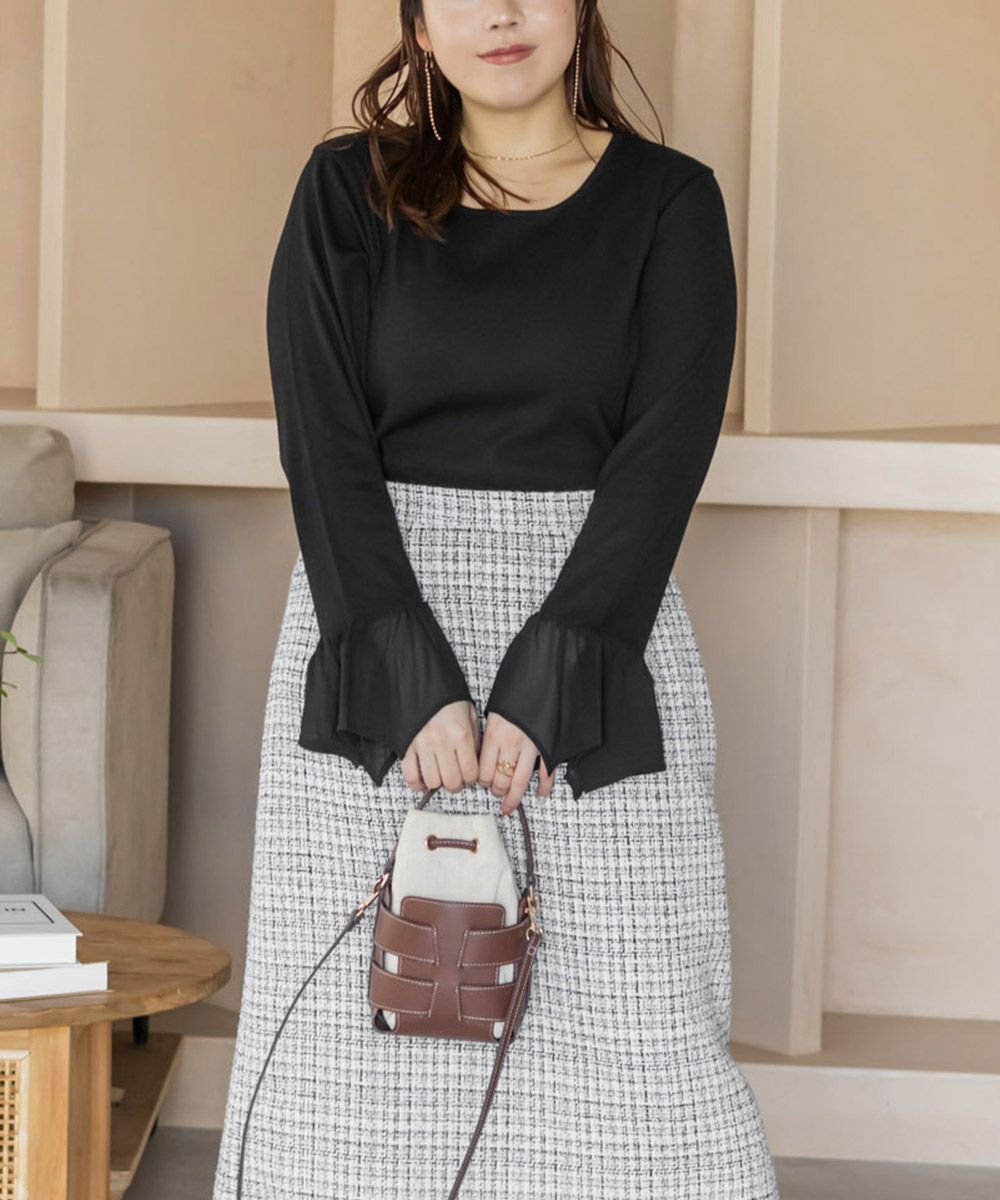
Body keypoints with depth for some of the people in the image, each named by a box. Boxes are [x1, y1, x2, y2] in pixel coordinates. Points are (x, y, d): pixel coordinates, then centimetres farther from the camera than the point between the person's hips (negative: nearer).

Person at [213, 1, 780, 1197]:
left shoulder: (669, 199, 5)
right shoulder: (347, 191, 6)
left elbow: (664, 450, -5)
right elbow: (324, 448, -3)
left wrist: (546, 685, -16)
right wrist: (412, 682, -14)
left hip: (593, 628, 0)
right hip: (376, 636, 1)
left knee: (621, 1004, -5)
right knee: (361, 1013, 0)